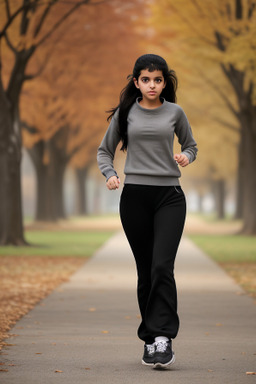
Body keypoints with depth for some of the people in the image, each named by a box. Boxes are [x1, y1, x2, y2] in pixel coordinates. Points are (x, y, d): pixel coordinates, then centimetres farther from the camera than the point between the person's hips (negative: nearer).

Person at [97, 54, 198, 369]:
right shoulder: (125, 113, 6)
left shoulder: (175, 112, 6)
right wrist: (110, 175, -3)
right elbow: (104, 150, 16)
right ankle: (150, 340, 15)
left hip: (169, 195, -1)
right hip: (135, 195, 1)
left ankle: (162, 338, -16)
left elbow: (190, 145, 21)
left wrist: (186, 157, -2)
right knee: (145, 271, 5)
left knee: (162, 266, -15)